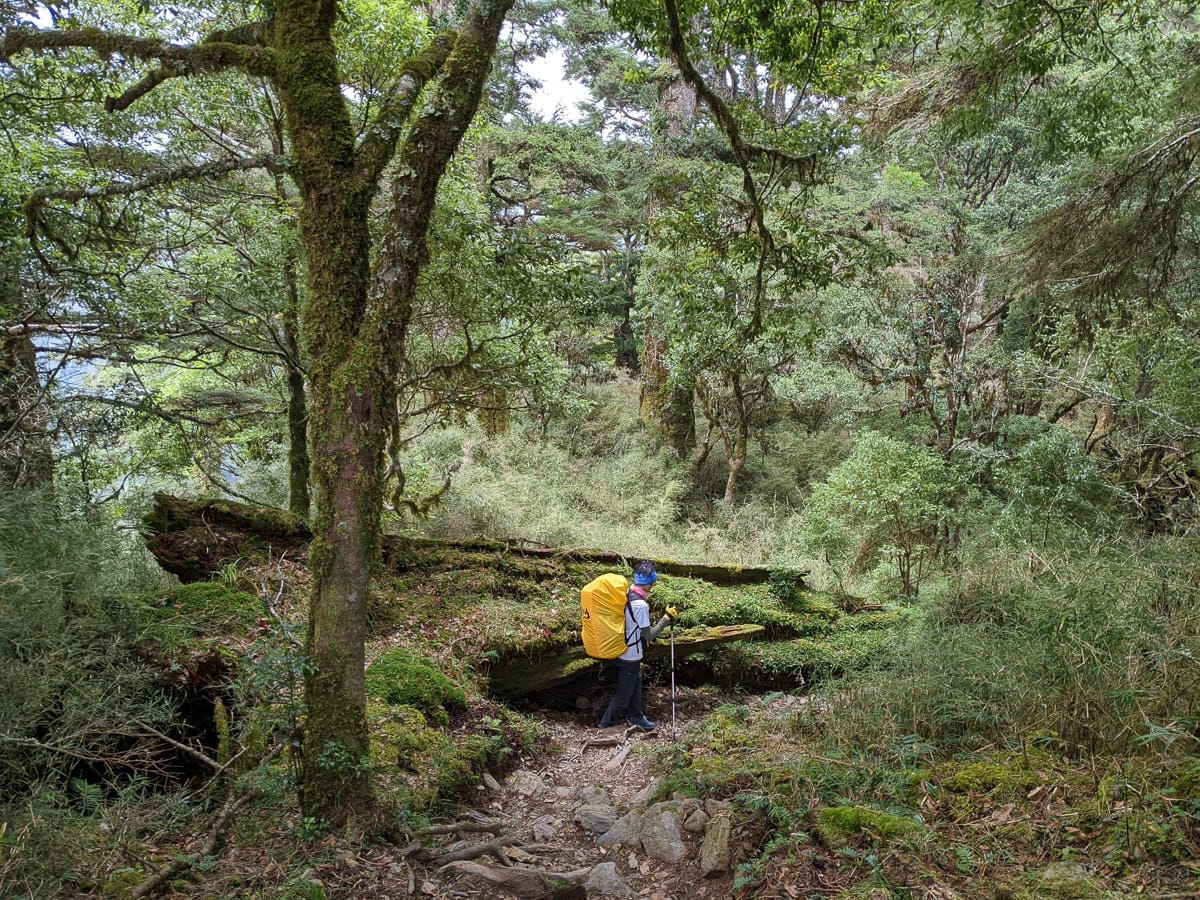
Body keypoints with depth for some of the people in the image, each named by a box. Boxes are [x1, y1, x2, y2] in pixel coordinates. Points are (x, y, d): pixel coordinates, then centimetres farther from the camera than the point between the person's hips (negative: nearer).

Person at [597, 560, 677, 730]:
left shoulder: (626, 595, -3)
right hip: (631, 655, -8)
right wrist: (667, 618, -17)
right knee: (624, 692, 9)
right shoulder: (641, 605, -29)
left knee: (634, 686, 24)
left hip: (624, 651, 8)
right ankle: (607, 723, 20)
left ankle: (635, 717, 39)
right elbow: (649, 635, -21)